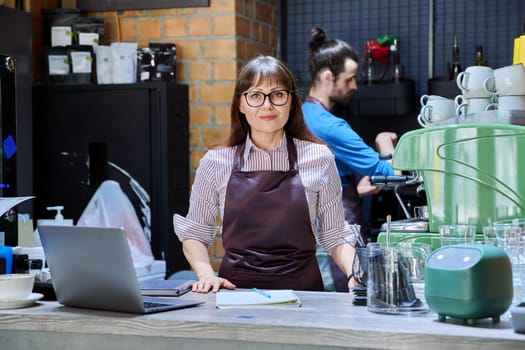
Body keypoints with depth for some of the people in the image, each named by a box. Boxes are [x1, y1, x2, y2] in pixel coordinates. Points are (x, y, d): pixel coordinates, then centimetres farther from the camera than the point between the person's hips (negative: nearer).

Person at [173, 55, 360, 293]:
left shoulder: (319, 159, 6)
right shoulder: (216, 162, 7)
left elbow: (335, 236, 12)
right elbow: (193, 235, 16)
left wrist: (355, 274, -6)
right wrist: (206, 274, -3)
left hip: (301, 290, -1)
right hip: (235, 289, 1)